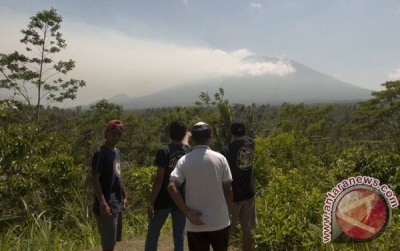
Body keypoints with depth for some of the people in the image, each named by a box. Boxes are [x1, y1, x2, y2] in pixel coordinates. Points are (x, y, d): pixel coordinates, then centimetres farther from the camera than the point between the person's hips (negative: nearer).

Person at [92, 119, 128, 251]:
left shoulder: (117, 152, 12)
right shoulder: (100, 153, -15)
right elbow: (95, 179, -18)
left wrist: (124, 196, 19)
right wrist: (103, 203, -23)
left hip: (117, 204, 9)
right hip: (107, 205, -9)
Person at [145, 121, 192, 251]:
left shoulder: (164, 151, -11)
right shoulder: (189, 151, 1)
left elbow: (159, 178, -14)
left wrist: (151, 203, -11)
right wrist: (187, 138, 43)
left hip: (163, 200, -3)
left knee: (152, 235, 12)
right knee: (179, 238, 9)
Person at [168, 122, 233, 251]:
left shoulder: (184, 160, -6)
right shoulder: (220, 158, -6)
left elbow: (172, 187, -16)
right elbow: (228, 189, -3)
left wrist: (187, 212, -11)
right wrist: (228, 214, 9)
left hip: (195, 224, 0)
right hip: (219, 221, 1)